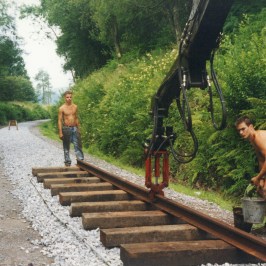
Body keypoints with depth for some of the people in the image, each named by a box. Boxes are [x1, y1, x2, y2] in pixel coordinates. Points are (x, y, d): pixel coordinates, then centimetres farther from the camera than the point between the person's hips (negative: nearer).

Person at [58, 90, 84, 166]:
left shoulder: (75, 107, 7)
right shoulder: (62, 108, -5)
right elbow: (60, 120, -6)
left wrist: (78, 129, 13)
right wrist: (60, 132, -10)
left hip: (75, 128, 3)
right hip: (66, 129, -3)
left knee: (78, 145, -2)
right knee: (66, 147, 5)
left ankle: (81, 160, 0)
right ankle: (67, 162, 14)